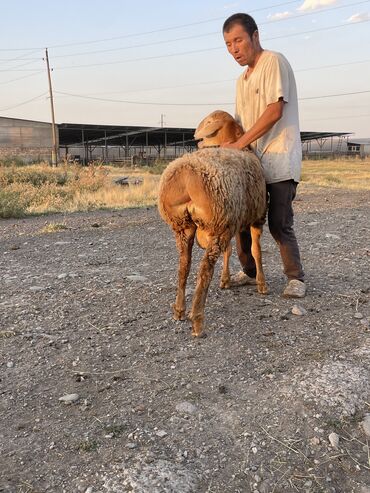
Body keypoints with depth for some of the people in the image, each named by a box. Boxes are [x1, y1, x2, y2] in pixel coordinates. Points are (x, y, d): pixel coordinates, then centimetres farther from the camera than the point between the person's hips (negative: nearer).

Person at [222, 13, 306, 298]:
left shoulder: (274, 61, -5)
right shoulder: (242, 80, 20)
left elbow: (275, 111, -16)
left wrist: (239, 144, -18)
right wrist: (229, 146, 0)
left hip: (280, 159, -8)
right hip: (252, 160, 8)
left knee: (279, 224, -9)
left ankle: (296, 278, 7)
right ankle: (250, 272, 21)